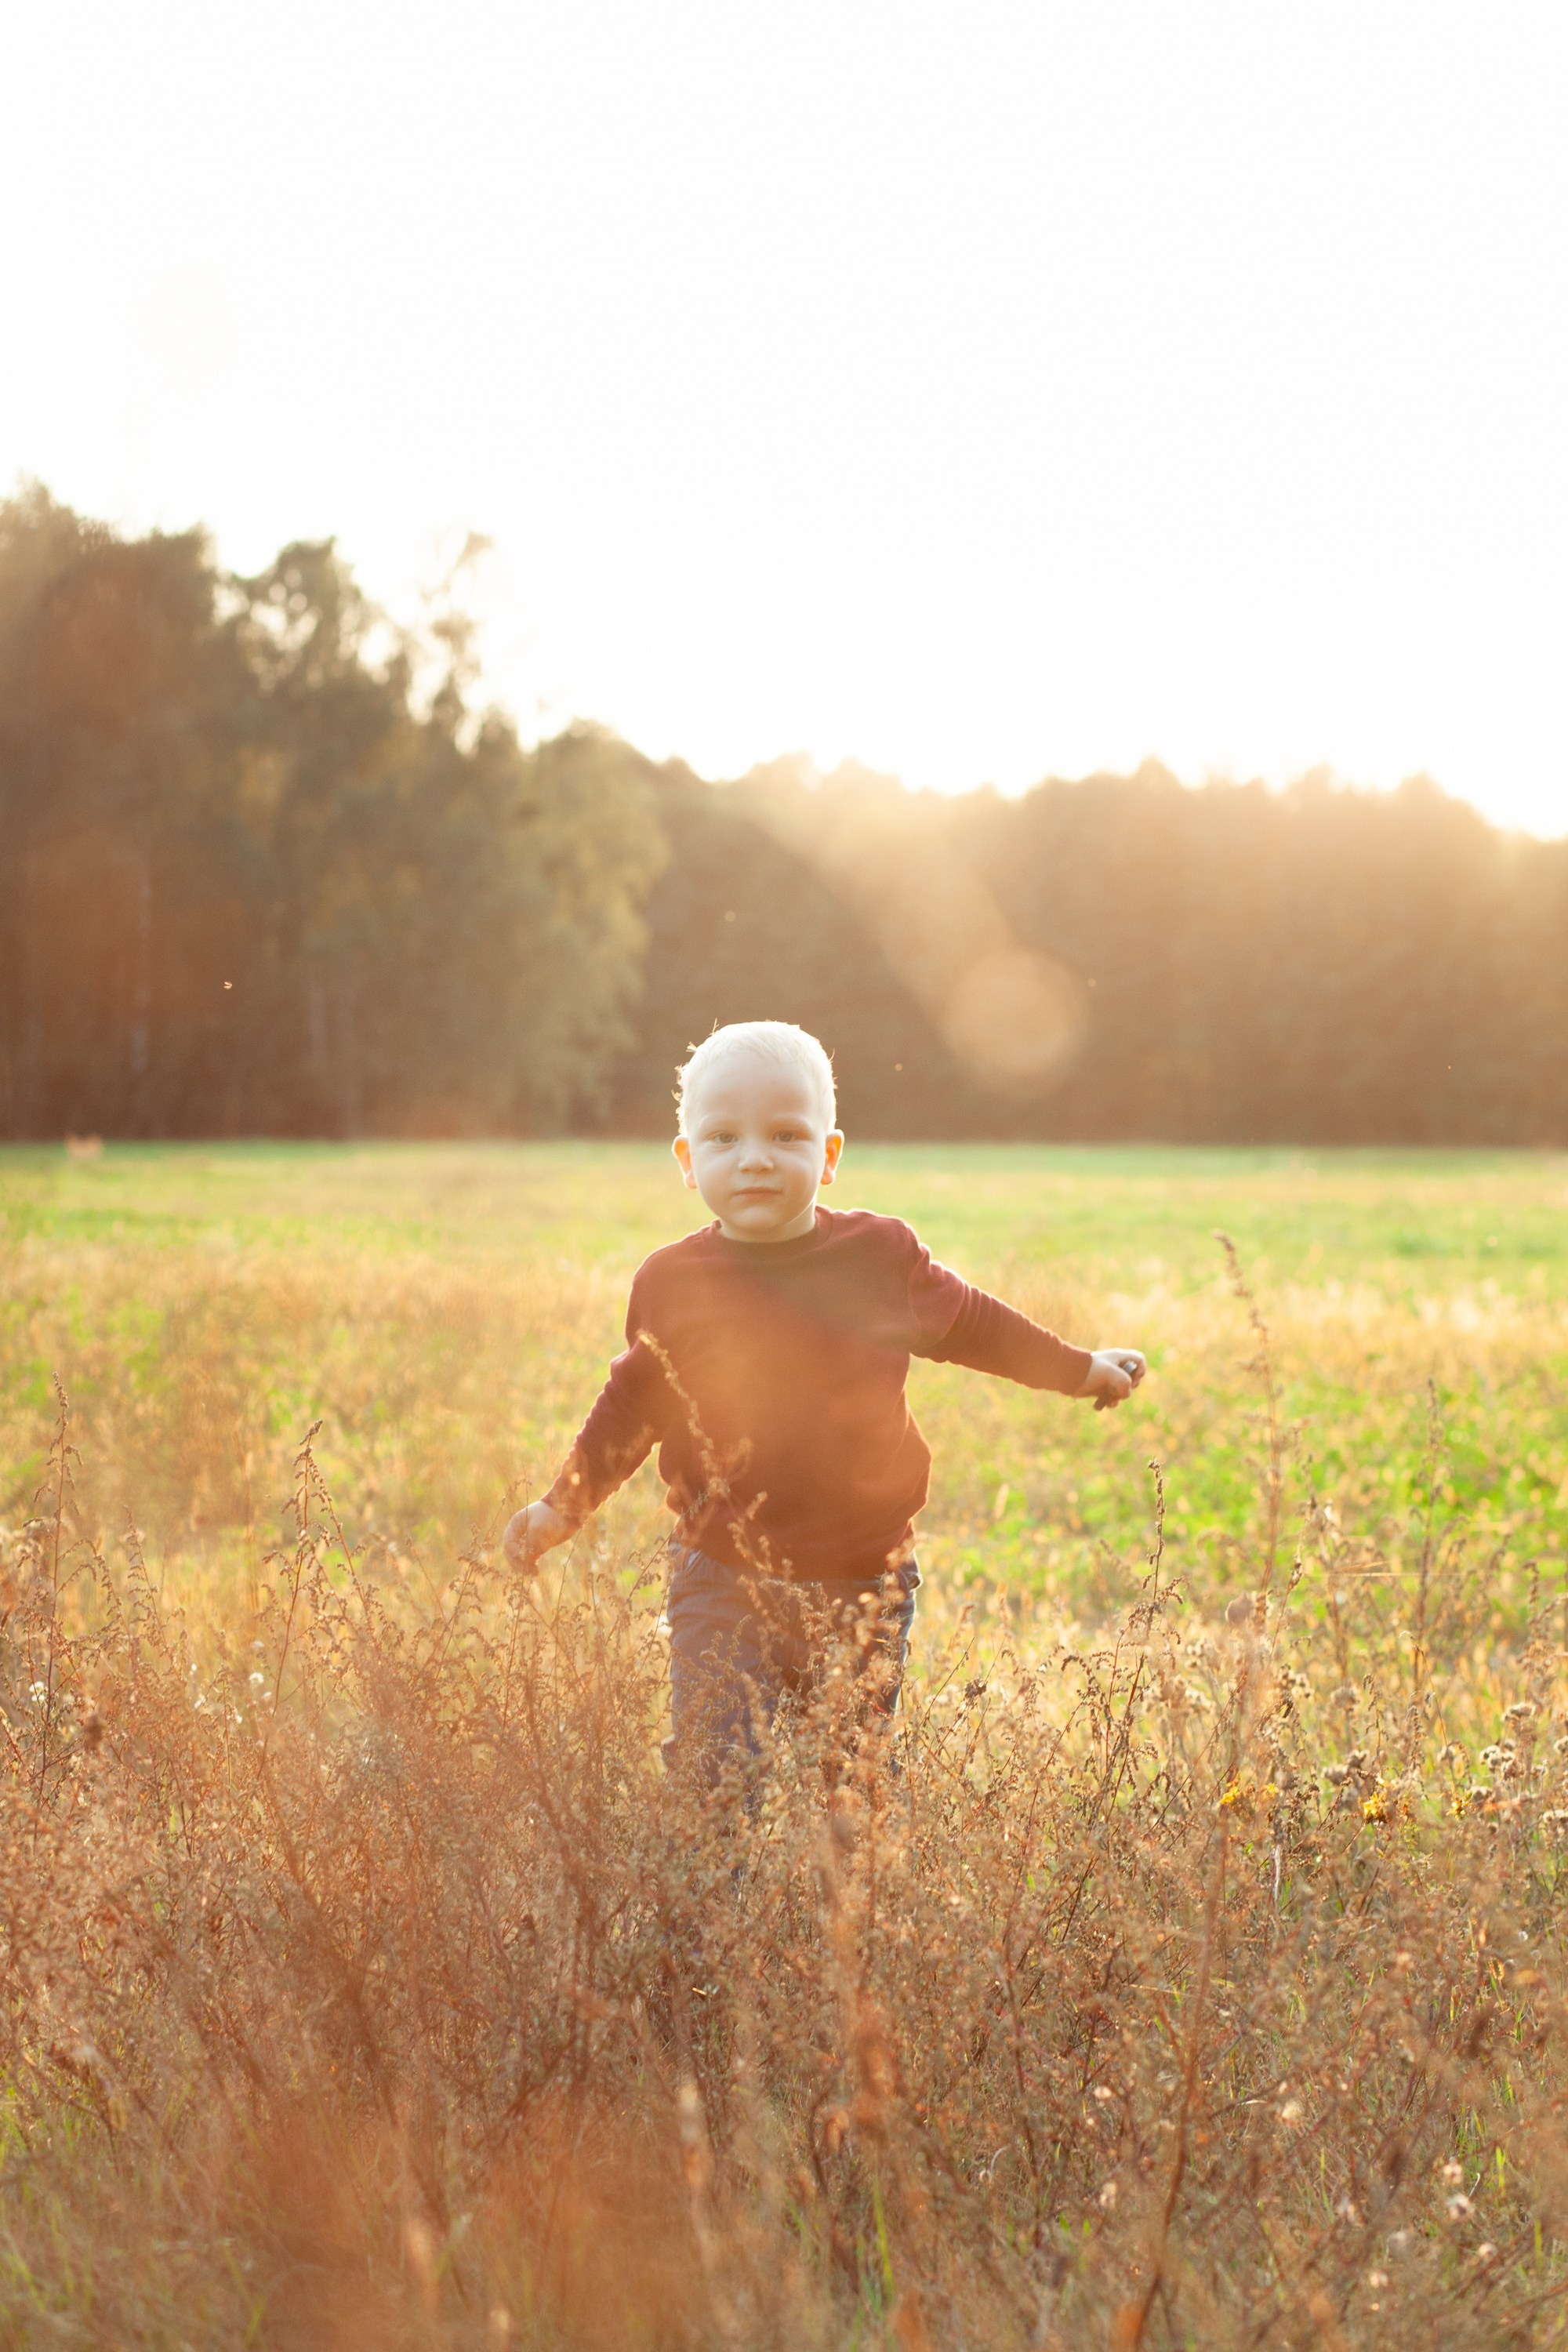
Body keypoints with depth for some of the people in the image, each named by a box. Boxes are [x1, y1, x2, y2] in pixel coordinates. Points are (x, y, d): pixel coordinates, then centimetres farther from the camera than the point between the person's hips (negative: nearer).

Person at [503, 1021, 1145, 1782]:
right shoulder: (671, 1285, -2)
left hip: (865, 1586, 1)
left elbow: (970, 1323, 17)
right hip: (724, 1589, -1)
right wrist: (563, 1506, 5)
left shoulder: (881, 1255, -1)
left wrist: (1080, 1369, 25)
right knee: (718, 1782, -11)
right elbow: (633, 1404, 12)